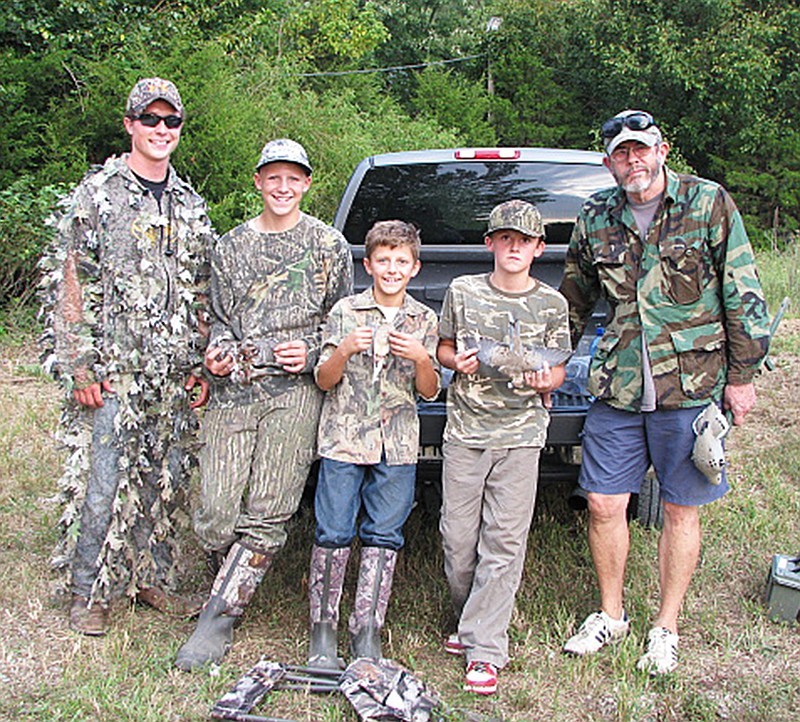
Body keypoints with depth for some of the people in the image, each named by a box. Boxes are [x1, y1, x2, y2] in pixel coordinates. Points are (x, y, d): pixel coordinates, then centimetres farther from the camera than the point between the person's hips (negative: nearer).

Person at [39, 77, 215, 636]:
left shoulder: (192, 205, 14)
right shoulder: (97, 193, 0)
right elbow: (68, 281, -4)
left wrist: (201, 365, 10)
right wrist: (78, 364, -10)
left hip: (175, 377, 5)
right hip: (112, 370, -4)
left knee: (165, 482, 10)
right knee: (102, 484, -2)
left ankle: (151, 577, 26)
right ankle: (89, 592, 13)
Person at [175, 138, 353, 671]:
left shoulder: (329, 244, 11)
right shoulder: (232, 247, 17)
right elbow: (222, 319, 19)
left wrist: (311, 353, -6)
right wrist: (219, 355, -2)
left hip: (296, 390, -2)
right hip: (234, 388, 3)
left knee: (267, 516, -8)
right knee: (216, 515, -5)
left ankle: (217, 621, 1)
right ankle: (236, 593, 20)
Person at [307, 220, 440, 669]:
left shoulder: (425, 320, 8)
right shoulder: (346, 312, 4)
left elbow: (429, 392, 7)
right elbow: (324, 380, 3)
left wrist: (421, 358, -13)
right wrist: (345, 349, -16)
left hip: (398, 445, 1)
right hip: (344, 437, -1)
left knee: (384, 537, 3)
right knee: (333, 534, -1)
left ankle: (367, 632, 13)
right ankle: (323, 631, 12)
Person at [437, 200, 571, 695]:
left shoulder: (552, 304, 5)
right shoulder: (463, 292, 6)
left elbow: (559, 370, 10)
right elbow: (444, 347, 15)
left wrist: (544, 381, -13)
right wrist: (457, 361, -6)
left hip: (521, 435, -1)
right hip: (465, 430, 1)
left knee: (505, 540, -4)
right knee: (457, 536, 4)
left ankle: (485, 648, 2)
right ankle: (471, 620, 28)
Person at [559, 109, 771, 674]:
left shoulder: (709, 204, -3)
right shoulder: (596, 219, 6)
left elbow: (744, 297, -1)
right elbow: (574, 303, 17)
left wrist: (741, 376, -3)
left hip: (692, 387, -3)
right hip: (618, 389, 3)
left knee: (681, 510, 7)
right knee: (604, 505, 5)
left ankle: (667, 628, 24)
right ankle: (611, 614, 27)